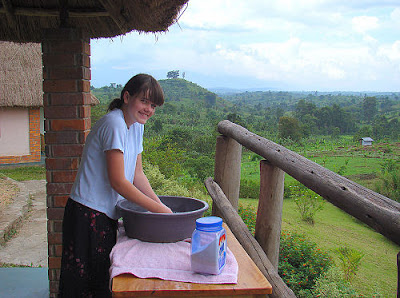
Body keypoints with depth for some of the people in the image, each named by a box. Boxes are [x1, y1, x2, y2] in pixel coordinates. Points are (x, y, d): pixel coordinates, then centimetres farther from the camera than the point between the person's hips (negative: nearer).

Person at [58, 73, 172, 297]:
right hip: (88, 215, -9)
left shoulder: (136, 125, 9)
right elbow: (117, 181, -22)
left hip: (107, 215, 9)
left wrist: (161, 207, 1)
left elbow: (137, 174, 10)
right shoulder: (114, 124, -18)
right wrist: (158, 208, -17)